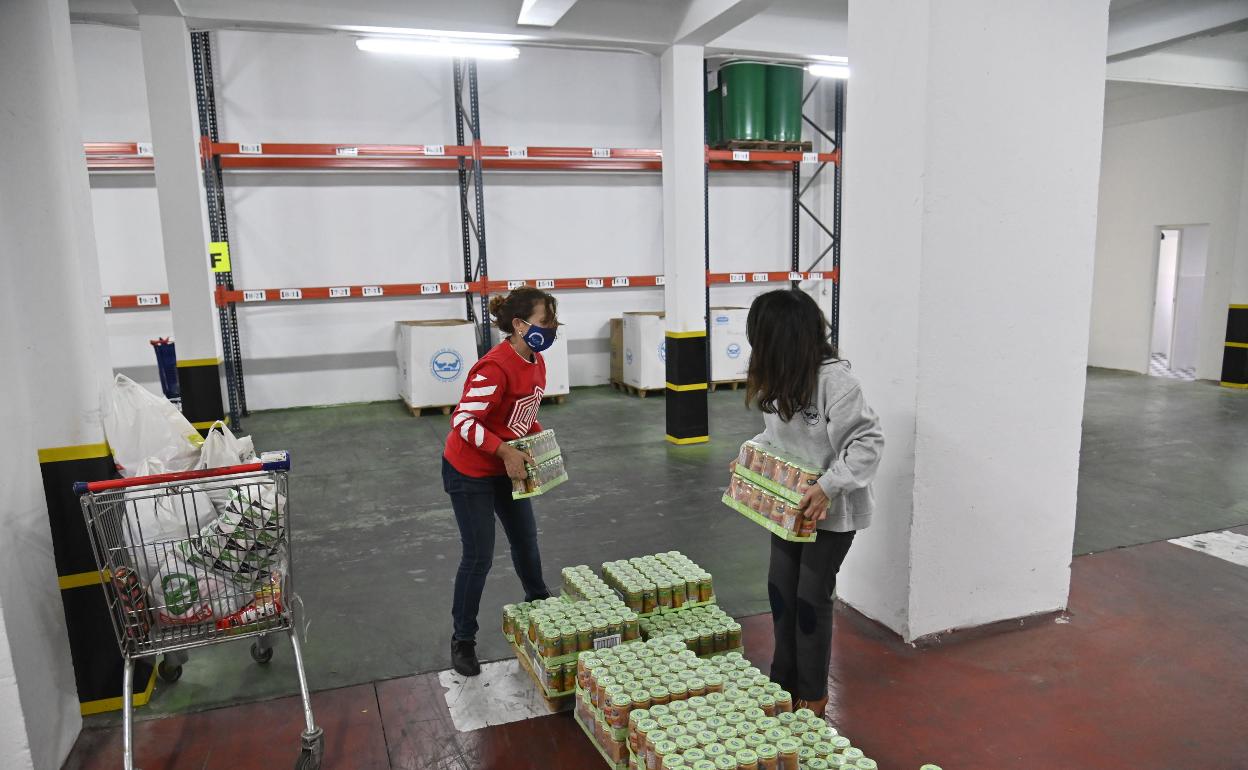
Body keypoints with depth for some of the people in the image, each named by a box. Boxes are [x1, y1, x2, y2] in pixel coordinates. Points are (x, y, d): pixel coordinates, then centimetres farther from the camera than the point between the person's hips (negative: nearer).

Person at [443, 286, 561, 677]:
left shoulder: (536, 362, -1)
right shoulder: (495, 367, -28)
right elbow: (463, 420, -27)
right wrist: (506, 451, -31)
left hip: (507, 467, 8)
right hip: (469, 471, -8)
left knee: (526, 539, 19)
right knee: (479, 555, -2)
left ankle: (539, 605, 43)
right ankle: (463, 641, 16)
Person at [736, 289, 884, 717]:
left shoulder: (833, 379, -26)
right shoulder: (779, 378, -2)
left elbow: (868, 441, -25)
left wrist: (828, 487, -31)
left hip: (831, 510, -7)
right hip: (790, 504, 8)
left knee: (811, 598, 4)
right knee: (780, 590, 14)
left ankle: (812, 696, 25)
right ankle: (784, 682, 34)